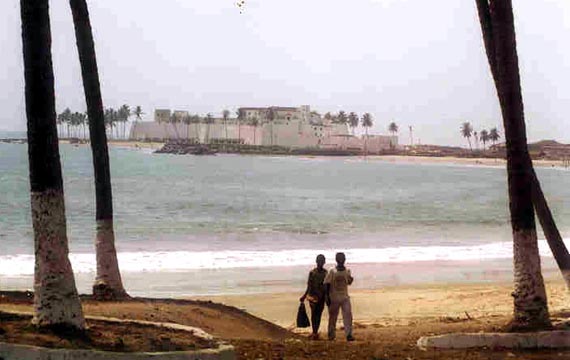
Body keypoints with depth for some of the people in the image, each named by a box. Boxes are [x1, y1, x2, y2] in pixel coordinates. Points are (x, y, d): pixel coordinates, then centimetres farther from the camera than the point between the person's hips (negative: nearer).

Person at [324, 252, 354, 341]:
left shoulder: (347, 271, 5)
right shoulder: (332, 272, -6)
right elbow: (327, 284, -6)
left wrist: (351, 279, -5)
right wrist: (327, 297, -12)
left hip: (345, 297, 2)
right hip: (334, 297, -2)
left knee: (348, 315, -10)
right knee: (333, 316, 7)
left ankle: (349, 334, -11)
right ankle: (331, 334, 21)